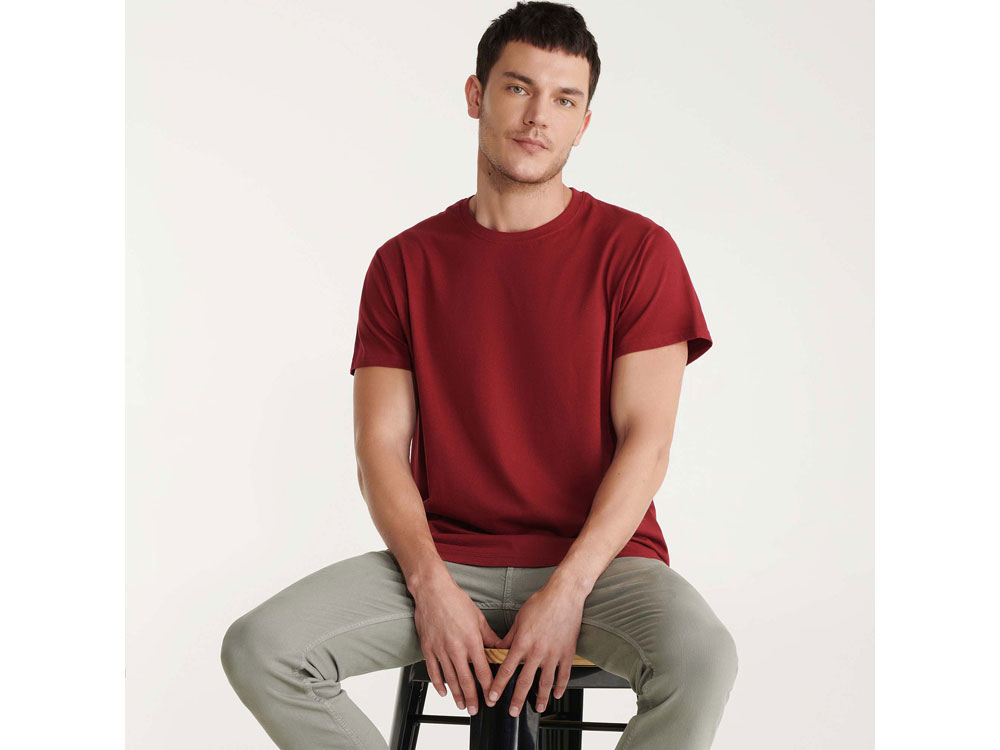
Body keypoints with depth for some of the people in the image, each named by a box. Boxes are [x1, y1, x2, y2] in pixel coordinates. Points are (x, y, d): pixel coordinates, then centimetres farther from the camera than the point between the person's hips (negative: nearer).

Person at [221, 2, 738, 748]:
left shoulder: (636, 250, 1)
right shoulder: (405, 264, 8)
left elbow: (646, 441, -6)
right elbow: (379, 449, 2)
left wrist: (567, 590, -17)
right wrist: (430, 585, -14)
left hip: (597, 556, -2)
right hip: (446, 560, 2)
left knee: (701, 658, -34)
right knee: (257, 648, -20)